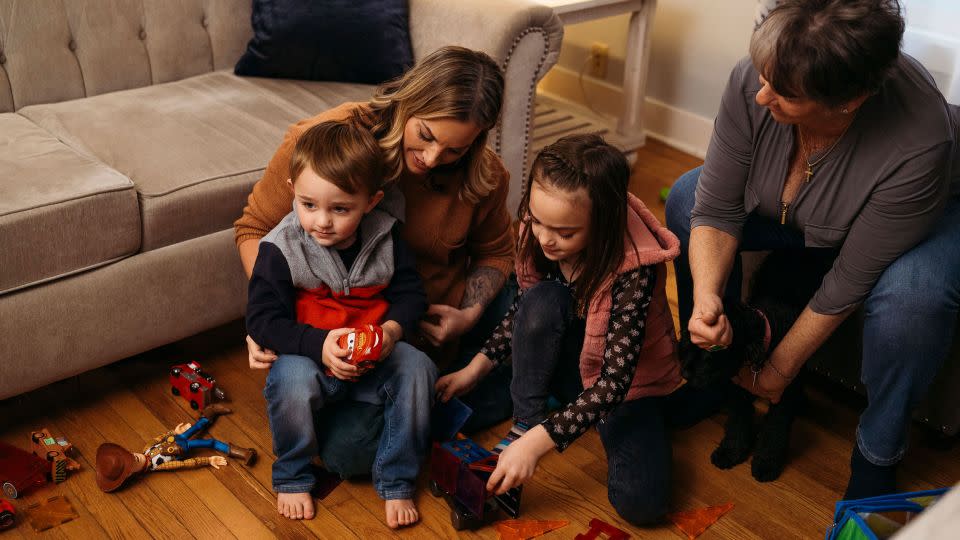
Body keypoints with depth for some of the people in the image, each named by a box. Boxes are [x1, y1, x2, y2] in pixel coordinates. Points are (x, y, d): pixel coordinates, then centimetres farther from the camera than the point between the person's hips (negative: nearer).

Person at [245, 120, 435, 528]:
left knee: (417, 368, -26)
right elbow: (262, 319, -14)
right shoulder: (281, 248, -13)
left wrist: (393, 330, -22)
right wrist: (319, 345, -28)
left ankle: (397, 482, -7)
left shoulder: (384, 237, -5)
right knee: (290, 379, -34)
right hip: (310, 356, -2)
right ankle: (292, 477, -4)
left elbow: (410, 292, 1)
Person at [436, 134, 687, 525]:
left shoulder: (633, 268, -33)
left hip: (628, 378, -3)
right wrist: (476, 368, -7)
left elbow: (614, 378, -33)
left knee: (640, 502, -24)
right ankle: (524, 421, -15)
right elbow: (526, 310, 0)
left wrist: (537, 442, -38)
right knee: (543, 299, -31)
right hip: (566, 357, 3)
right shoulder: (537, 233, -18)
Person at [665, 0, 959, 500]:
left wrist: (781, 368, -19)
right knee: (685, 198, -14)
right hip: (800, 214, 5)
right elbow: (716, 210, -21)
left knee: (913, 294, -37)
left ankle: (877, 455, -9)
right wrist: (706, 296, -39)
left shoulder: (916, 145, -41)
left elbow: (849, 283, -29)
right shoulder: (754, 81, -32)